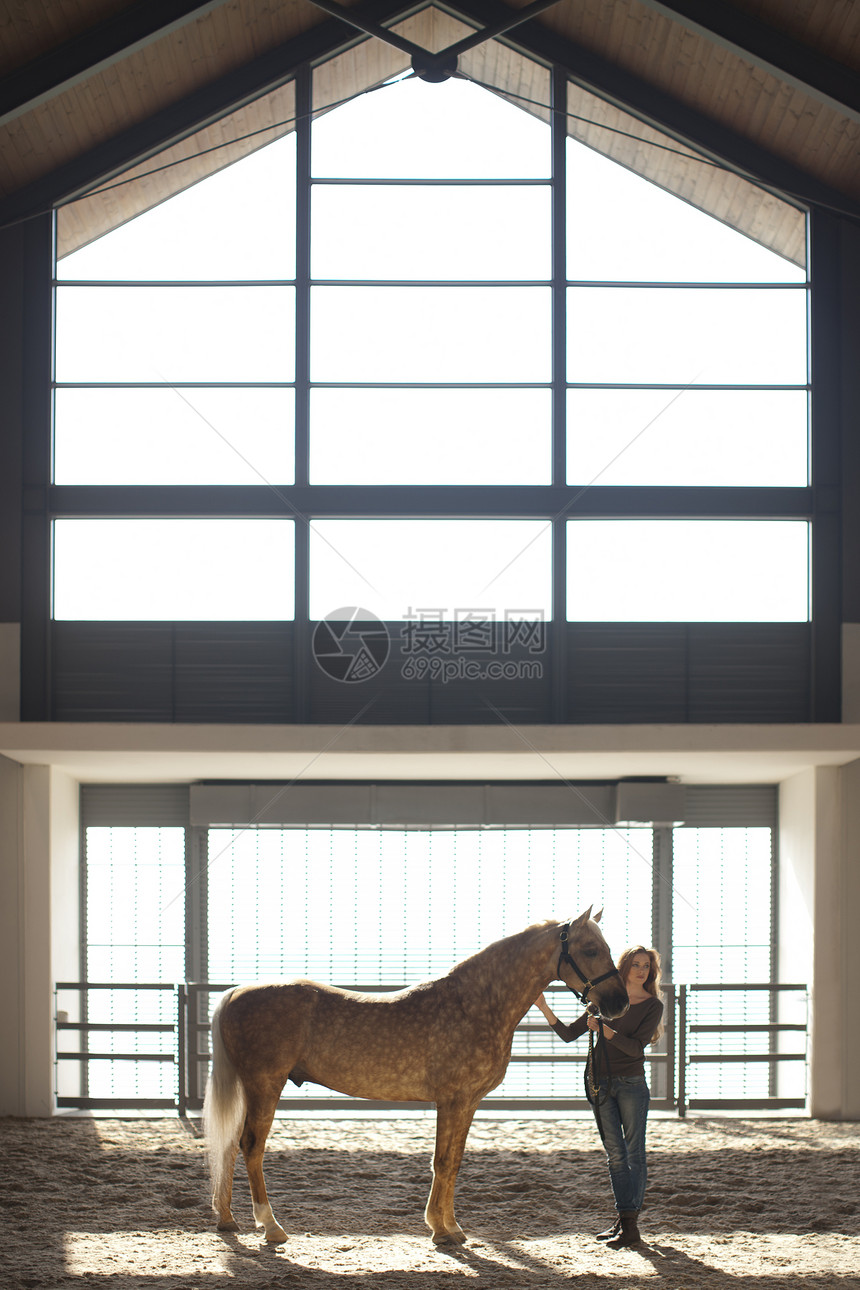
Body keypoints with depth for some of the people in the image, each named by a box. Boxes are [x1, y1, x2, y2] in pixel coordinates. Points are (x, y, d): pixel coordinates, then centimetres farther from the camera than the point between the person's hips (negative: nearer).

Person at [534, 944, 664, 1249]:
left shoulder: (653, 1005, -3)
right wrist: (544, 1009, -4)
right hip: (601, 1084, 4)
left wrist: (604, 1030, -24)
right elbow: (569, 1034, 7)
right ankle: (622, 1219, 15)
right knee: (615, 1154, 8)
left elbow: (636, 1047, -15)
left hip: (632, 1084, -4)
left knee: (633, 1152, -3)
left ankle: (630, 1224, -4)